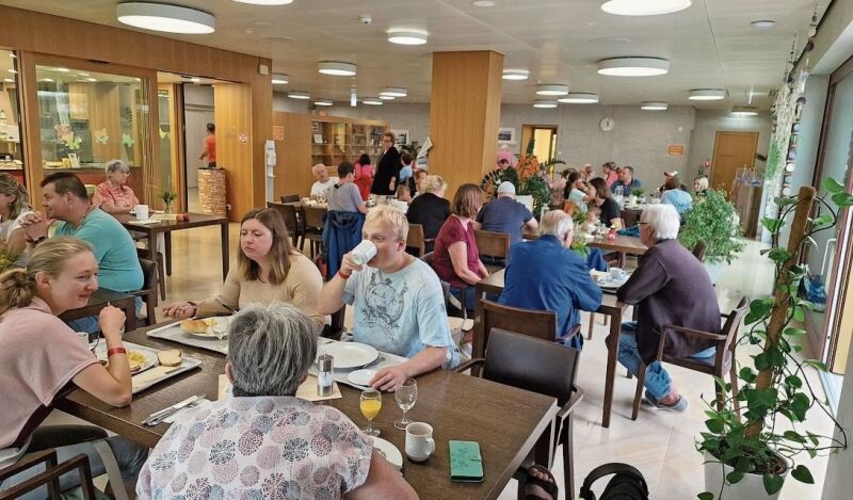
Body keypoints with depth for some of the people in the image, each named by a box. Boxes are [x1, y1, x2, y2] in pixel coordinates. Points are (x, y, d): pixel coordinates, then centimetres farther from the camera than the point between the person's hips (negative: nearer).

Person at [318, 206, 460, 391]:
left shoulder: (424, 282, -19)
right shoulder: (364, 267, 0)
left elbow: (438, 350, -20)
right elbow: (324, 308, 3)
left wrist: (403, 370, -38)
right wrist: (343, 273, -13)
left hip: (411, 371, -5)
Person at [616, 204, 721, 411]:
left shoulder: (658, 255, -21)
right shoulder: (675, 249, 8)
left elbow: (627, 295, -23)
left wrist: (621, 287, -2)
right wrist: (629, 284, 3)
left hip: (691, 340, -9)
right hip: (701, 332, 9)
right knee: (625, 329, 18)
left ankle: (667, 395, 8)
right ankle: (664, 386, 21)